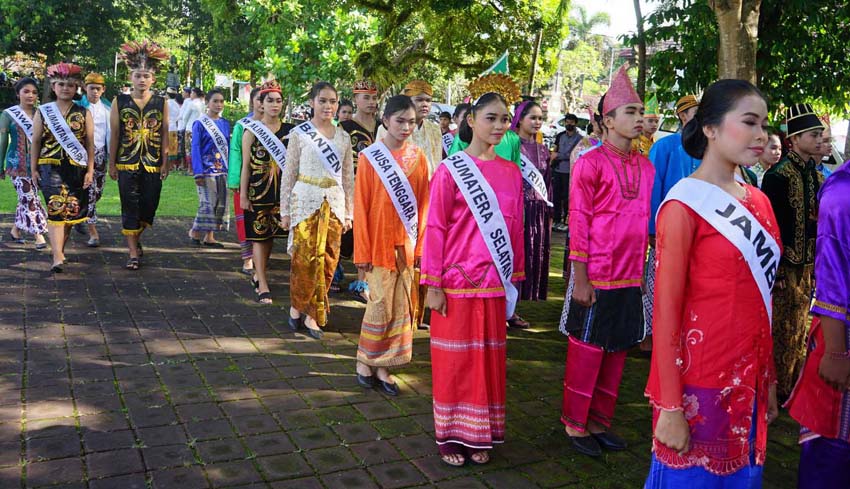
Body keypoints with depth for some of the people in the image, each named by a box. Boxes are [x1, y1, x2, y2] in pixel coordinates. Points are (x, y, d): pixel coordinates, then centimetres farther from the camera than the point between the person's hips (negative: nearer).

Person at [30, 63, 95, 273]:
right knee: (56, 208, -15)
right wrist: (34, 169, 3)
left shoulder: (84, 113, 7)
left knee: (70, 211, 7)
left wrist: (90, 170, -1)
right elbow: (36, 142, 8)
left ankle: (60, 250, 24)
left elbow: (90, 143, 5)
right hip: (50, 167, -1)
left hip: (76, 169, 2)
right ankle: (57, 257, -20)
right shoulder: (43, 112, 7)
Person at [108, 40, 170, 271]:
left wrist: (165, 163, 0)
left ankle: (135, 237, 34)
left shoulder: (161, 103, 3)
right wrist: (112, 163, 1)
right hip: (126, 164, -1)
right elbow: (114, 134, 3)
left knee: (149, 206, 6)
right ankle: (133, 253, 5)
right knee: (130, 207, -1)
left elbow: (165, 135, 4)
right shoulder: (119, 102, 2)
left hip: (153, 165, 1)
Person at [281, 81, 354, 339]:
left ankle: (311, 313, 14)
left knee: (327, 260, 2)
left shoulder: (343, 136, 10)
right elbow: (289, 173, 1)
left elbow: (348, 177, 12)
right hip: (306, 200, -3)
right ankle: (297, 306, 17)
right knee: (304, 258, -6)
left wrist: (349, 212, 9)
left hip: (334, 202, 3)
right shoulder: (299, 133, 0)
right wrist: (285, 210, -1)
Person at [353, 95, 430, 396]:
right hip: (379, 243, -4)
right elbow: (360, 206, -6)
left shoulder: (418, 158, 4)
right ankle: (364, 361, 19)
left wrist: (421, 244, 1)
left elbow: (423, 204, 6)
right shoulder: (369, 157, -5)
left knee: (401, 307, 7)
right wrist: (362, 251, -9)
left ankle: (382, 367, 20)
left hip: (407, 244, 4)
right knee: (381, 306, -2)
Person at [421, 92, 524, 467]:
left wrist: (514, 277, 11)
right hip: (457, 282, -4)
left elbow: (514, 227, 11)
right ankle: (450, 435, 23)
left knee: (488, 360, 11)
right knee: (454, 360, 6)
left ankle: (480, 435, 26)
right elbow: (435, 229, -8)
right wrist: (433, 285, -11)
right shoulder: (450, 170, -6)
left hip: (494, 284, 4)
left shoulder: (511, 172, 7)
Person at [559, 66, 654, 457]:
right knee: (587, 351, 4)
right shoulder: (591, 162, -9)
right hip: (596, 277, -6)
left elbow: (646, 221, 15)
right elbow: (578, 223, -11)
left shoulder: (646, 167, 9)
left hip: (630, 278, 6)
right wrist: (580, 279, -14)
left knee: (616, 352, 13)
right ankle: (576, 424, 20)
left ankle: (600, 421, 28)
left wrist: (641, 270, 12)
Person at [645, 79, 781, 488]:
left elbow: (760, 299, 13)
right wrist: (670, 405, -16)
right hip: (699, 384, -6)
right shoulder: (684, 205, -13)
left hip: (750, 380, 7)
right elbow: (665, 309, -15)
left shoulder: (759, 203, 8)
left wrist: (768, 380, 12)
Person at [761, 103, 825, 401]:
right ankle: (775, 389, 13)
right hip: (785, 264, -8)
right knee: (780, 330, 1)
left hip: (808, 265, 8)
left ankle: (792, 385, 28)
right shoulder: (778, 175, -14)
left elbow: (819, 219, 16)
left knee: (799, 330, 16)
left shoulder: (817, 177, 10)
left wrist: (818, 263, 14)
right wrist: (773, 268, -18)